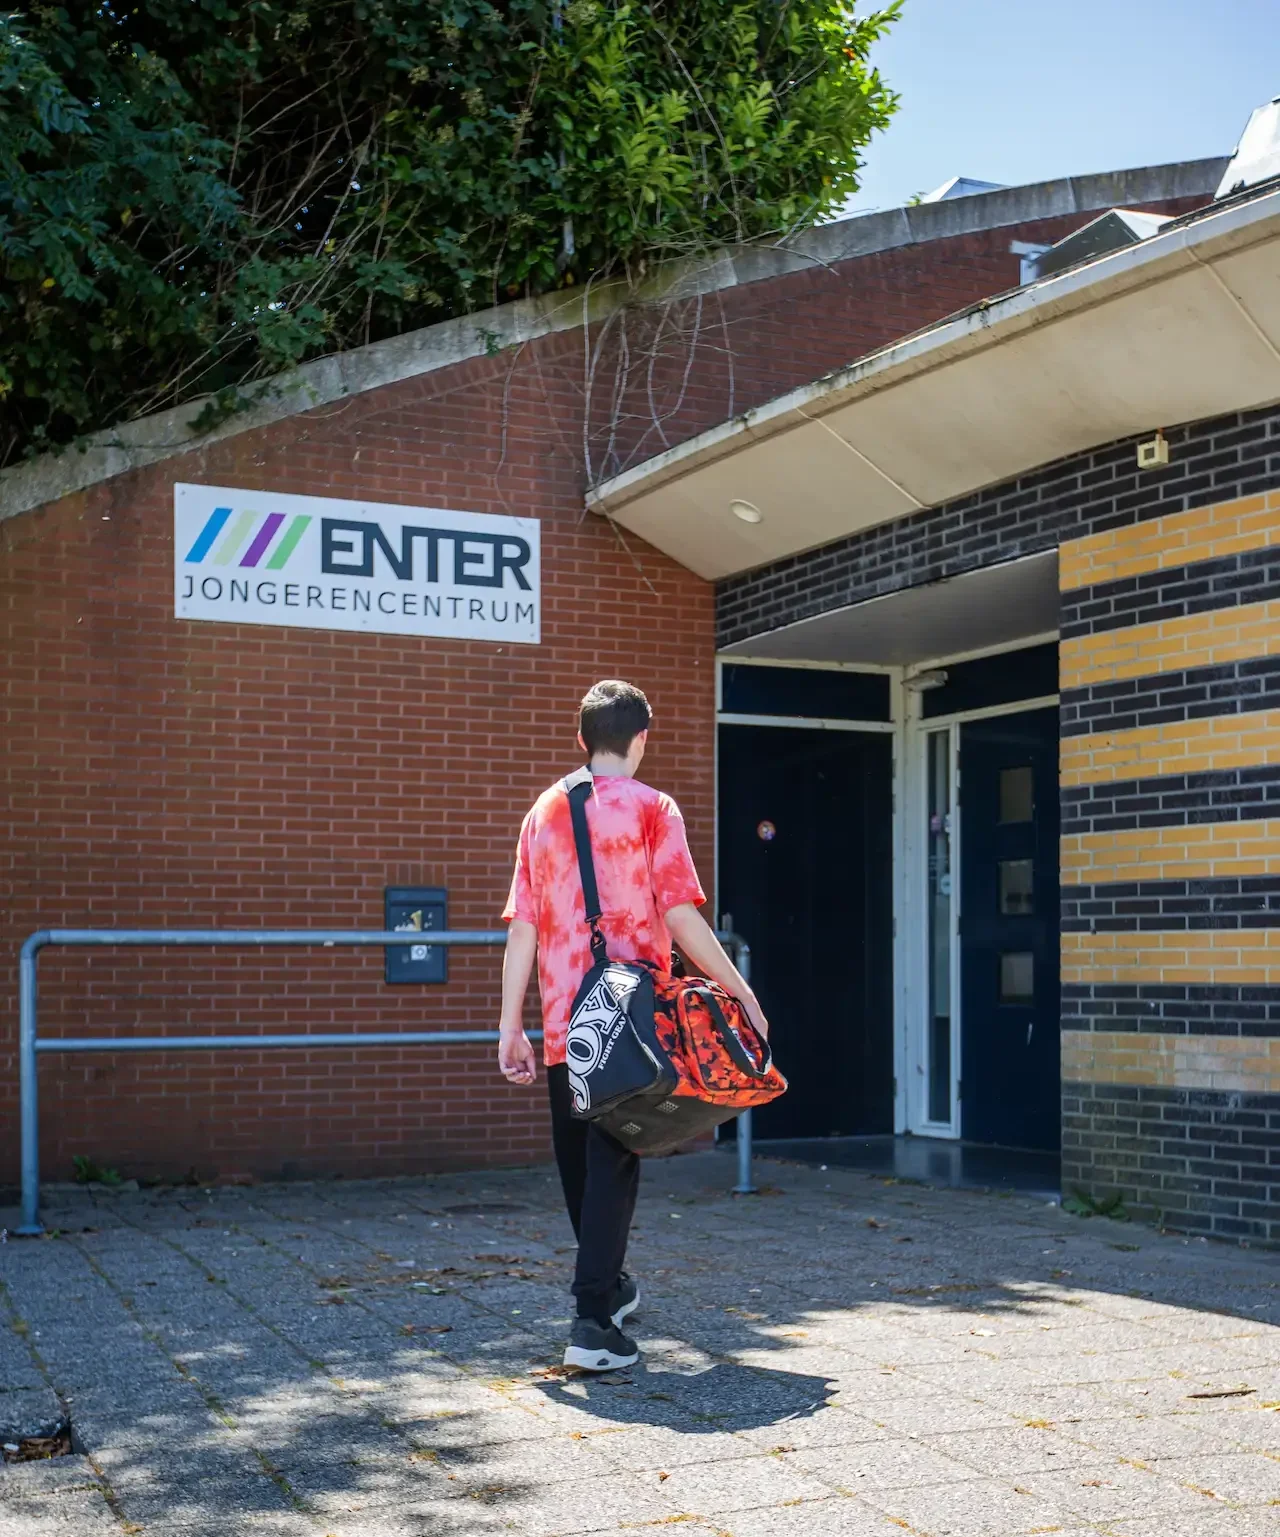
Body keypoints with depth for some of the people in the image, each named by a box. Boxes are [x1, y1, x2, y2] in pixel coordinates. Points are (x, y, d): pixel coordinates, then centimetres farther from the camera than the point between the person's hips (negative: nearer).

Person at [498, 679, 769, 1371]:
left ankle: (608, 1285, 35)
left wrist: (510, 1026, 7)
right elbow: (682, 918, -11)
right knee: (612, 1160, -3)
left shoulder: (544, 811, 10)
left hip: (563, 1022, 5)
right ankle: (593, 1321, -9)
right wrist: (742, 994, -2)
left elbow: (521, 927, 6)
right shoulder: (651, 808, -3)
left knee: (578, 1158, 16)